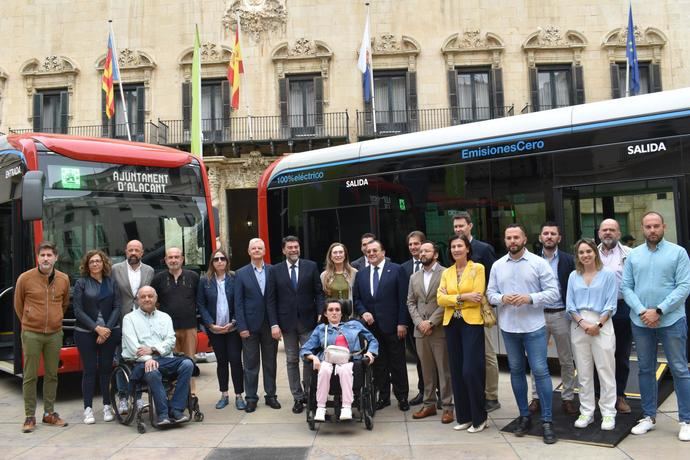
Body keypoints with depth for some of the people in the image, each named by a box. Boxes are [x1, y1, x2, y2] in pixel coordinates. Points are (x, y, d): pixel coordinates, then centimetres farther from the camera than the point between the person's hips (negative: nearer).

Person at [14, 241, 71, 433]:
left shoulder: (64, 279, 0)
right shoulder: (25, 278, -8)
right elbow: (18, 305, 6)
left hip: (55, 334, 3)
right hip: (31, 334, -3)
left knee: (52, 375, 11)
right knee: (30, 376, 3)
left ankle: (49, 413, 23)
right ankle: (30, 416, 14)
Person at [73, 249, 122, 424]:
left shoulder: (111, 282, 7)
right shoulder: (81, 283, 0)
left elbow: (117, 307, 3)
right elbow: (78, 310, -6)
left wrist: (108, 328, -9)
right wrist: (96, 328, -13)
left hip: (110, 331, 2)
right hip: (86, 333, -2)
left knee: (106, 369, 6)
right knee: (89, 369, 0)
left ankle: (107, 406, 14)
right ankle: (88, 409, 8)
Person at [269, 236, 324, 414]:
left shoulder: (311, 266, 2)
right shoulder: (275, 270, 3)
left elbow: (319, 292, 2)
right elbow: (272, 299, 2)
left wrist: (321, 314, -8)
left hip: (307, 320, -1)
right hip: (287, 322, 1)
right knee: (292, 361, 7)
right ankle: (298, 397, 17)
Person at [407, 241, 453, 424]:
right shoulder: (414, 277, 14)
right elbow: (411, 302, 12)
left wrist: (431, 322, -13)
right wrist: (419, 322, -3)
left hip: (440, 329, -5)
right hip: (420, 330, 5)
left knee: (444, 369, 0)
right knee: (426, 369, 11)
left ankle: (447, 407, 9)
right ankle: (429, 404, 20)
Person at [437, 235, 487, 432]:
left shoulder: (477, 268, -2)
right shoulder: (446, 273, 11)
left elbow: (477, 298, -11)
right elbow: (440, 299, -1)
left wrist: (453, 300, -6)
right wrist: (463, 297, -13)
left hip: (471, 323, -5)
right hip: (451, 324, 5)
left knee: (471, 370, -8)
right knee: (456, 371, 8)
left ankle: (479, 418, 9)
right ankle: (463, 417, 19)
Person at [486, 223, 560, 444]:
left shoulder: (539, 263, -4)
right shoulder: (497, 265, 5)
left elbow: (553, 292, -7)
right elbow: (490, 293, 6)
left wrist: (530, 298, -21)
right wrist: (502, 298, -15)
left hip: (534, 327, -3)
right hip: (508, 327, 4)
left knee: (540, 371, -3)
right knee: (516, 371, 12)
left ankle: (547, 420, 8)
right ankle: (524, 416, 25)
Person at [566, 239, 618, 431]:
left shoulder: (608, 275, 1)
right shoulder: (573, 276, 10)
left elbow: (611, 304, -3)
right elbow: (570, 305, 6)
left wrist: (598, 325, -12)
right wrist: (583, 323, -8)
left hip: (602, 325, -3)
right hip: (579, 326, 3)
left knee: (606, 371, 0)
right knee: (583, 372, 8)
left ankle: (608, 413, 9)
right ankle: (586, 412, 16)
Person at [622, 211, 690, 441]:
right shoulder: (633, 255, 6)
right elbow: (626, 287, 3)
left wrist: (658, 311, -16)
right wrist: (641, 311, -12)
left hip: (671, 321, -3)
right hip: (640, 322, 3)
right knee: (645, 369, 11)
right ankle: (648, 416, 23)